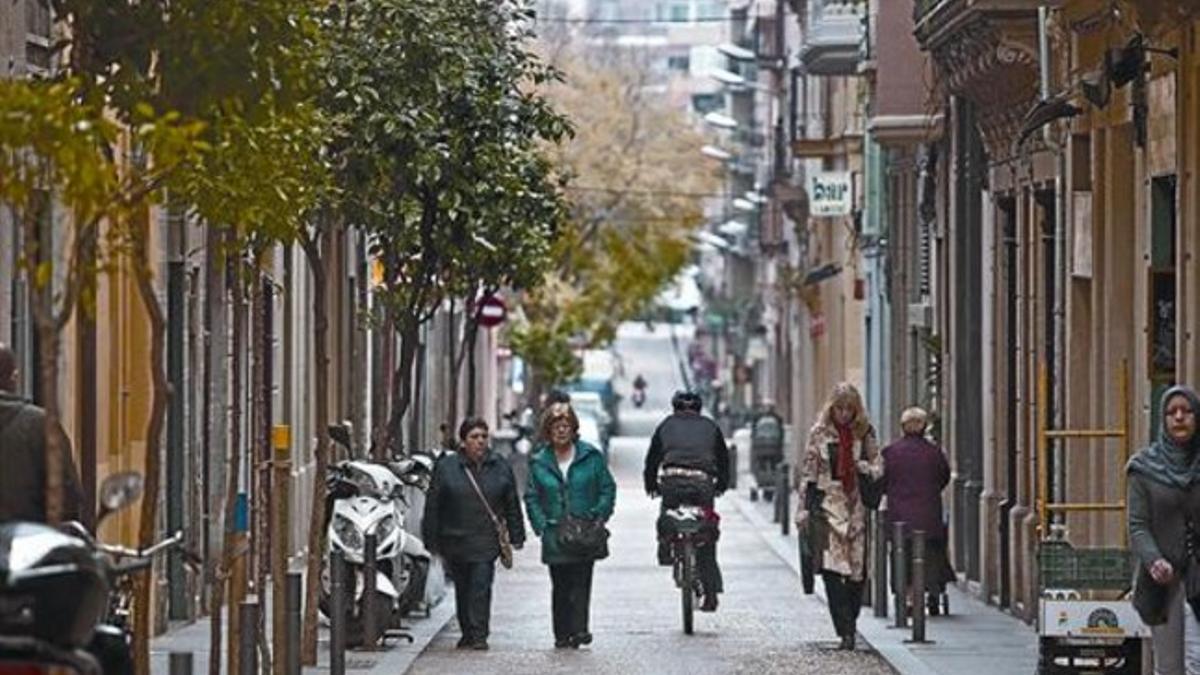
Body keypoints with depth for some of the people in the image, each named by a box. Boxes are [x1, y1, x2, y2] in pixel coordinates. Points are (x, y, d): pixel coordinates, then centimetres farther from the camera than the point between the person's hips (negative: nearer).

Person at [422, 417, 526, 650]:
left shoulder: (500, 467, 4)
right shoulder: (446, 467, 0)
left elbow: (512, 505, 10)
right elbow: (433, 506, 2)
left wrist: (516, 536, 7)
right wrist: (432, 541, 0)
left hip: (486, 541, -1)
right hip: (455, 540, 1)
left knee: (481, 586, -12)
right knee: (462, 589, 11)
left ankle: (479, 635, -12)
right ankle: (467, 633, 24)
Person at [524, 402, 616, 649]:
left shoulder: (591, 456, 3)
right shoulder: (539, 461, 7)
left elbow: (608, 488, 7)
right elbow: (532, 497, 9)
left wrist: (599, 517, -4)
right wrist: (541, 526, -3)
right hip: (555, 535, 2)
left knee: (581, 583, -10)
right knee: (560, 586, 5)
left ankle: (579, 629, -14)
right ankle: (562, 634, 10)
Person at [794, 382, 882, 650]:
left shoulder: (865, 433, 8)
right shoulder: (819, 434, 4)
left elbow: (878, 467, 10)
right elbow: (807, 472, 5)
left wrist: (864, 467, -14)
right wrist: (803, 509, 0)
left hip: (856, 507, 2)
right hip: (827, 505, -2)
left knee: (857, 571, 0)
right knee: (831, 570, -13)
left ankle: (849, 624, 16)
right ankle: (846, 631, -14)